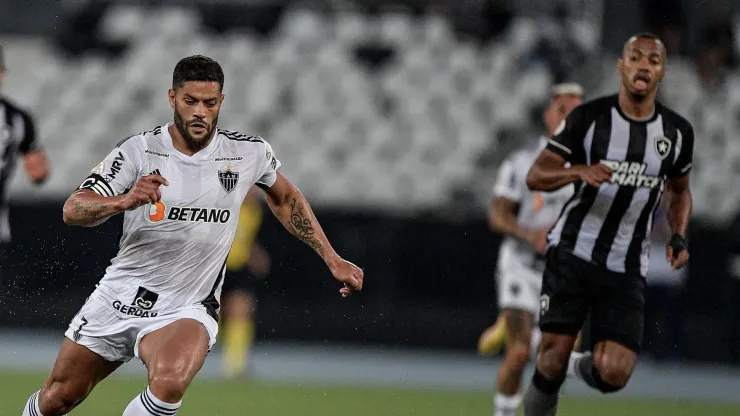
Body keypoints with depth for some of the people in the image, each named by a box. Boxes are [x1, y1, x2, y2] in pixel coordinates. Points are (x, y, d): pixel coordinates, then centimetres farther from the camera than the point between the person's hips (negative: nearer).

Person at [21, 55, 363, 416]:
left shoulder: (251, 153, -4)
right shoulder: (138, 152, -10)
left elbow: (285, 199, 17)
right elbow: (72, 210, -18)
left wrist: (333, 260, 14)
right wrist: (124, 201, -37)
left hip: (186, 310, -1)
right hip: (118, 296, 1)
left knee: (170, 384, -34)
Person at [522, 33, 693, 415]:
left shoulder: (677, 133, 3)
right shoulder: (588, 118, -6)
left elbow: (679, 190, 21)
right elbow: (535, 176, -6)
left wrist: (679, 237, 3)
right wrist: (579, 171, -26)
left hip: (626, 268, 2)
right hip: (573, 251, -2)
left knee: (614, 374, -11)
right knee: (554, 355, -6)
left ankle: (582, 368, 25)